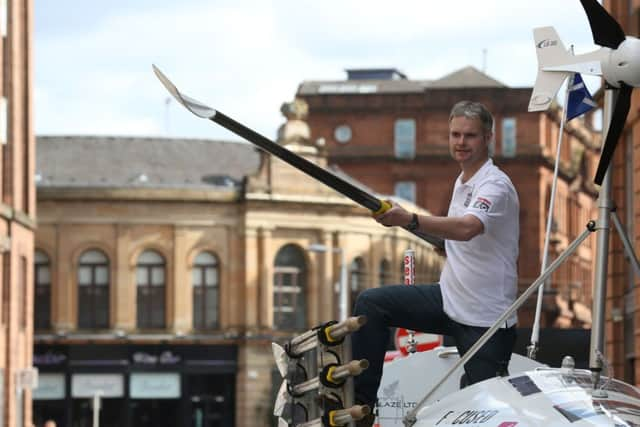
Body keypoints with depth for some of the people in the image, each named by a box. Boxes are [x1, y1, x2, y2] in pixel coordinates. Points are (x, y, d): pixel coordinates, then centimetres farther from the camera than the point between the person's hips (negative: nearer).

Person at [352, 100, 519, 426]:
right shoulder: (463, 181, 11)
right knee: (371, 303, -2)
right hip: (450, 300, 8)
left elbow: (467, 228, -40)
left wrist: (411, 220, -52)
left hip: (485, 318, -8)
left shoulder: (495, 185, -19)